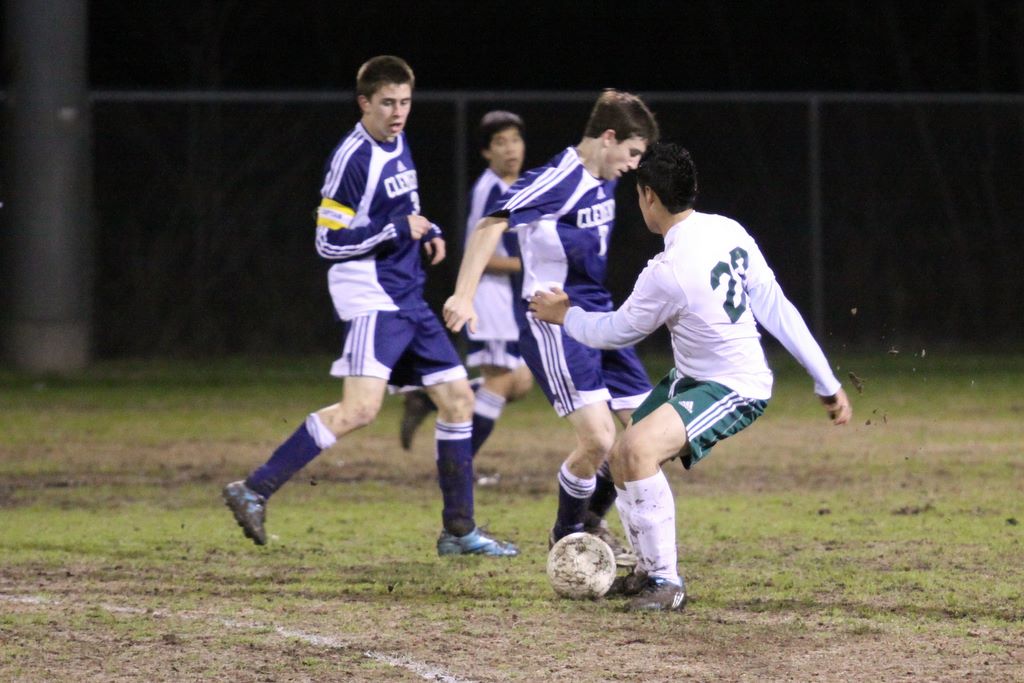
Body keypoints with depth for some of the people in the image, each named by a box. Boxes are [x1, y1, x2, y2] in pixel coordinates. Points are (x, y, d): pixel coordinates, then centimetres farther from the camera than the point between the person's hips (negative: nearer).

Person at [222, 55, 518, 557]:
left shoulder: (397, 146, 13)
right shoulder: (352, 158, -14)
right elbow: (329, 241, -15)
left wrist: (428, 232, 10)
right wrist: (399, 230, -16)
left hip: (407, 299, 9)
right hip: (370, 299, -9)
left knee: (458, 399, 9)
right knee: (361, 408, -23)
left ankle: (460, 531, 16)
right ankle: (255, 490, -20)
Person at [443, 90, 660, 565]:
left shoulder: (604, 183, 10)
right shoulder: (559, 180, -17)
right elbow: (493, 224, -26)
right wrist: (464, 295, -34)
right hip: (554, 324, -9)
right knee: (598, 437, -17)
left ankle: (592, 519, 27)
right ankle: (567, 534, 7)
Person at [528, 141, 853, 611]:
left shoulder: (667, 272, -27)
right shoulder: (729, 231, -4)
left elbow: (617, 332, -9)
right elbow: (777, 310, -1)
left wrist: (565, 315, 10)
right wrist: (827, 383, 3)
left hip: (736, 391, -10)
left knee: (639, 448, -28)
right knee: (622, 456, 13)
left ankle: (667, 583, -19)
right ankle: (650, 570, 31)